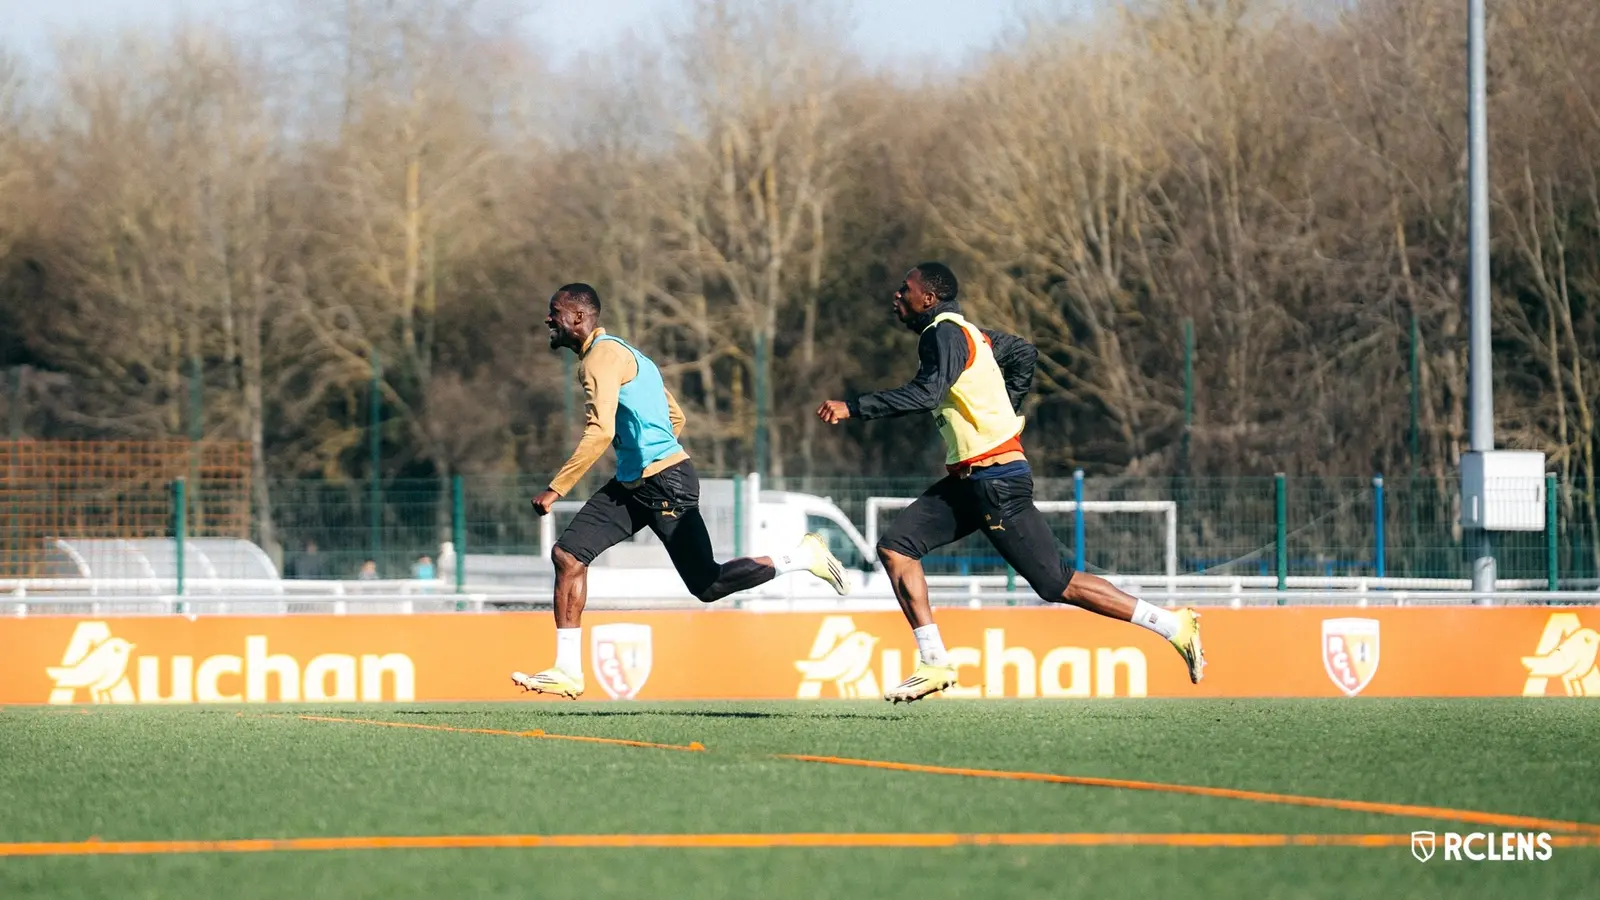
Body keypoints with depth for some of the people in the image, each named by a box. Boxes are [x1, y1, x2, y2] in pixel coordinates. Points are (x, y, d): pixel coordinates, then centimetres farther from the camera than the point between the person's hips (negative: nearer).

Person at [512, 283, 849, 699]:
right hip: (632, 483, 10)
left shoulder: (602, 356, -13)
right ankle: (567, 671, 0)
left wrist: (556, 489, -22)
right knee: (567, 554, 0)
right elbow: (676, 416, 22)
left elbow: (600, 432, -24)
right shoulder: (617, 352, 18)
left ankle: (802, 557, 11)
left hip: (664, 484, -10)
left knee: (706, 585, -5)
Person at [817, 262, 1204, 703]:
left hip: (996, 482, -10)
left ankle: (1173, 625, -2)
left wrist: (854, 408, -26)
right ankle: (934, 664, -1)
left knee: (1056, 584, -7)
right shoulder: (969, 332, 16)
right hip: (967, 480, 10)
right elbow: (1024, 353, 30)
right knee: (896, 547, 1)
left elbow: (925, 392, -28)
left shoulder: (944, 334, -12)